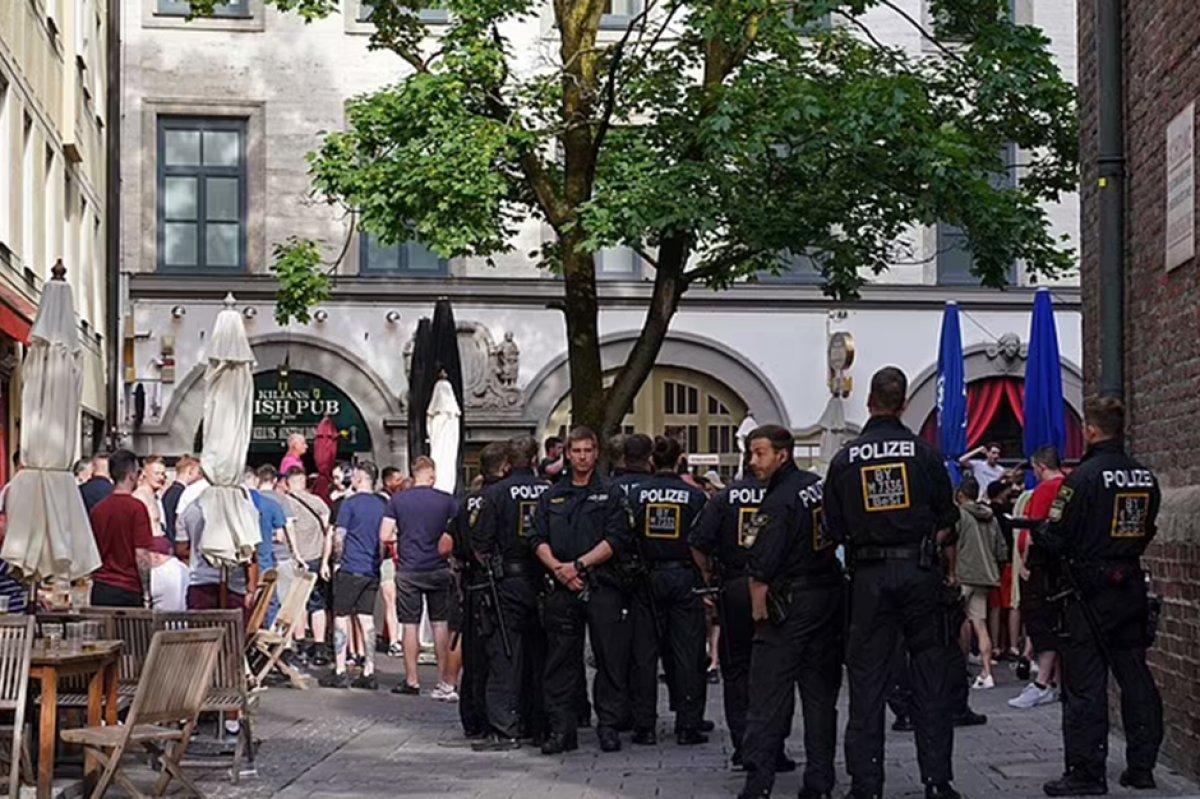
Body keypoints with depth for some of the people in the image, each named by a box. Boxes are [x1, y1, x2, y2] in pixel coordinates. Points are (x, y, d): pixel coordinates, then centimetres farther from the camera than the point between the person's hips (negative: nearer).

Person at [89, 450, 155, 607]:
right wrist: (146, 593, -6)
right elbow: (141, 555, -13)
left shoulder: (97, 509, 7)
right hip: (128, 591, -5)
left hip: (100, 590, 6)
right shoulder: (136, 507, -10)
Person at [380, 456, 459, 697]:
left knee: (410, 625, 5)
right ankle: (445, 681, 7)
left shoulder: (397, 501, -2)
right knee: (441, 624, 7)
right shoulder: (447, 501, -2)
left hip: (408, 571, 0)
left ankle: (411, 680, 8)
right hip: (438, 569, 0)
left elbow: (384, 536, -4)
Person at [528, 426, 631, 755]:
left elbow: (615, 540, -5)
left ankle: (608, 726, 7)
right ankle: (561, 729, 8)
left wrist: (578, 564, -13)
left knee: (610, 659, 0)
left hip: (602, 588, -3)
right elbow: (538, 539, 9)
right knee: (561, 660, 4)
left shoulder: (610, 493, 4)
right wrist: (557, 567, -8)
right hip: (562, 589, 3)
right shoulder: (552, 496, 15)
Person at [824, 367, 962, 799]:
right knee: (931, 674, 5)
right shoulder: (924, 452, -3)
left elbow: (835, 529, 2)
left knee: (866, 679, 5)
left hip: (868, 577, 1)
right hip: (919, 571, -1)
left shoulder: (845, 459, 0)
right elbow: (948, 519, 2)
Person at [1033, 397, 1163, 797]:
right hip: (1132, 585, 6)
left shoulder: (1084, 477, -15)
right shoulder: (1146, 477, 5)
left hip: (1091, 593, -6)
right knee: (1136, 678, 12)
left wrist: (1036, 533, 6)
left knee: (1085, 684, -1)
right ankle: (1141, 767, 17)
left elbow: (1056, 539, -14)